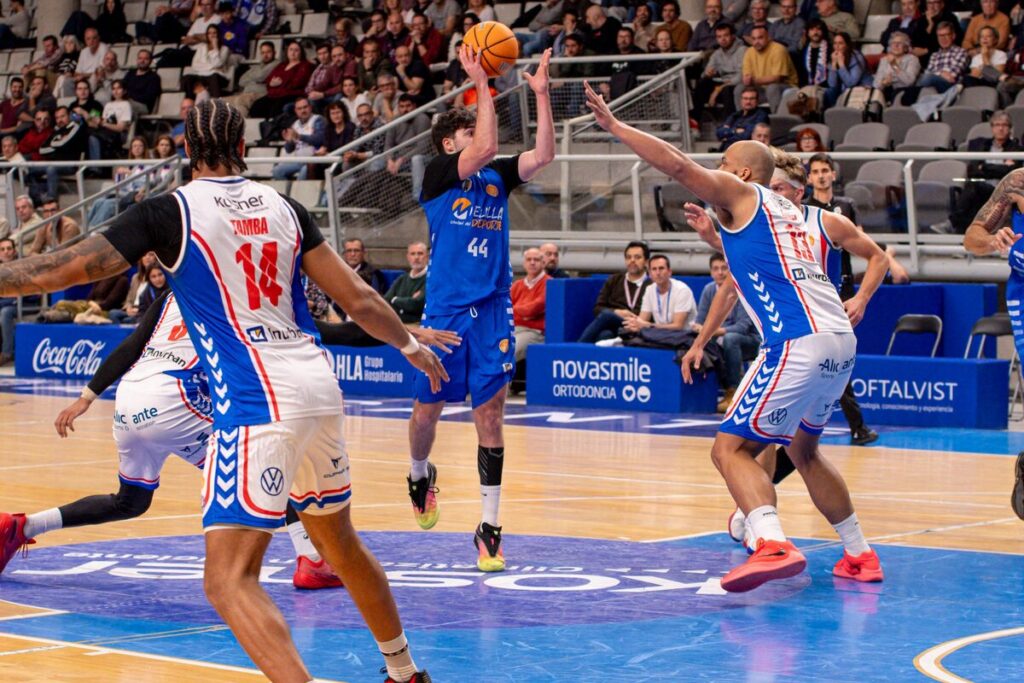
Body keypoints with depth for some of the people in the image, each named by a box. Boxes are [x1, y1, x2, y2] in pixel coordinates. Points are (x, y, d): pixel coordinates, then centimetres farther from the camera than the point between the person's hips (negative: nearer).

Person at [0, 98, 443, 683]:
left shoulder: (170, 212, -5)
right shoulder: (283, 207, 10)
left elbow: (56, 272, -8)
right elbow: (357, 297, 15)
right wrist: (410, 344, 32)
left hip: (258, 403, -7)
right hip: (320, 387, 7)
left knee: (230, 578, -8)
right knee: (338, 538, 27)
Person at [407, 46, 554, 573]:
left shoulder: (496, 177, 11)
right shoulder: (438, 174, -3)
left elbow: (543, 155, -2)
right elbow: (486, 148, -20)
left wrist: (541, 93, -6)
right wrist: (482, 85, -18)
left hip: (492, 310, 3)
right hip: (445, 309, -3)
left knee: (490, 416, -4)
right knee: (428, 410, 10)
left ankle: (489, 528, -3)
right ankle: (420, 475, 42)